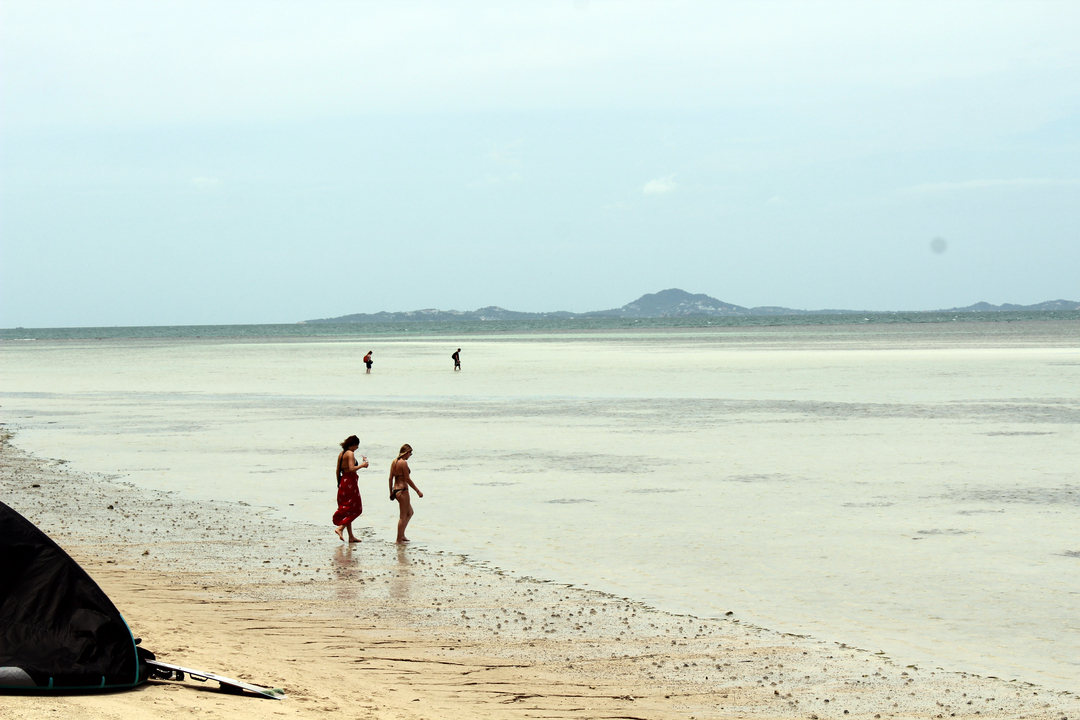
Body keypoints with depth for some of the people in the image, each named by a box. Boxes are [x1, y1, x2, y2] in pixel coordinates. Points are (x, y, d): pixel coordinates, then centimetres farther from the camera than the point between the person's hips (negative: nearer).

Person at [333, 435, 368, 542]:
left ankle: (351, 536, 12)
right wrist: (362, 465, -9)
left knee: (347, 509, 10)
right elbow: (352, 468, -23)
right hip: (350, 482, -9)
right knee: (355, 509, -1)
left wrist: (339, 483, 21)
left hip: (342, 481, 9)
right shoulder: (350, 454, -13)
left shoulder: (341, 454, 13)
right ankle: (340, 527, -13)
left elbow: (337, 471, 15)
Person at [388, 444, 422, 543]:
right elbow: (407, 479, -15)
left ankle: (402, 535, 21)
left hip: (395, 490, 9)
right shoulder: (404, 462, -15)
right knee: (403, 516, -1)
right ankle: (399, 540, 1)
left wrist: (391, 493, 20)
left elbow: (390, 478, 13)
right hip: (402, 490, -9)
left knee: (410, 513, 22)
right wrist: (418, 491, -10)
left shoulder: (394, 462, 10)